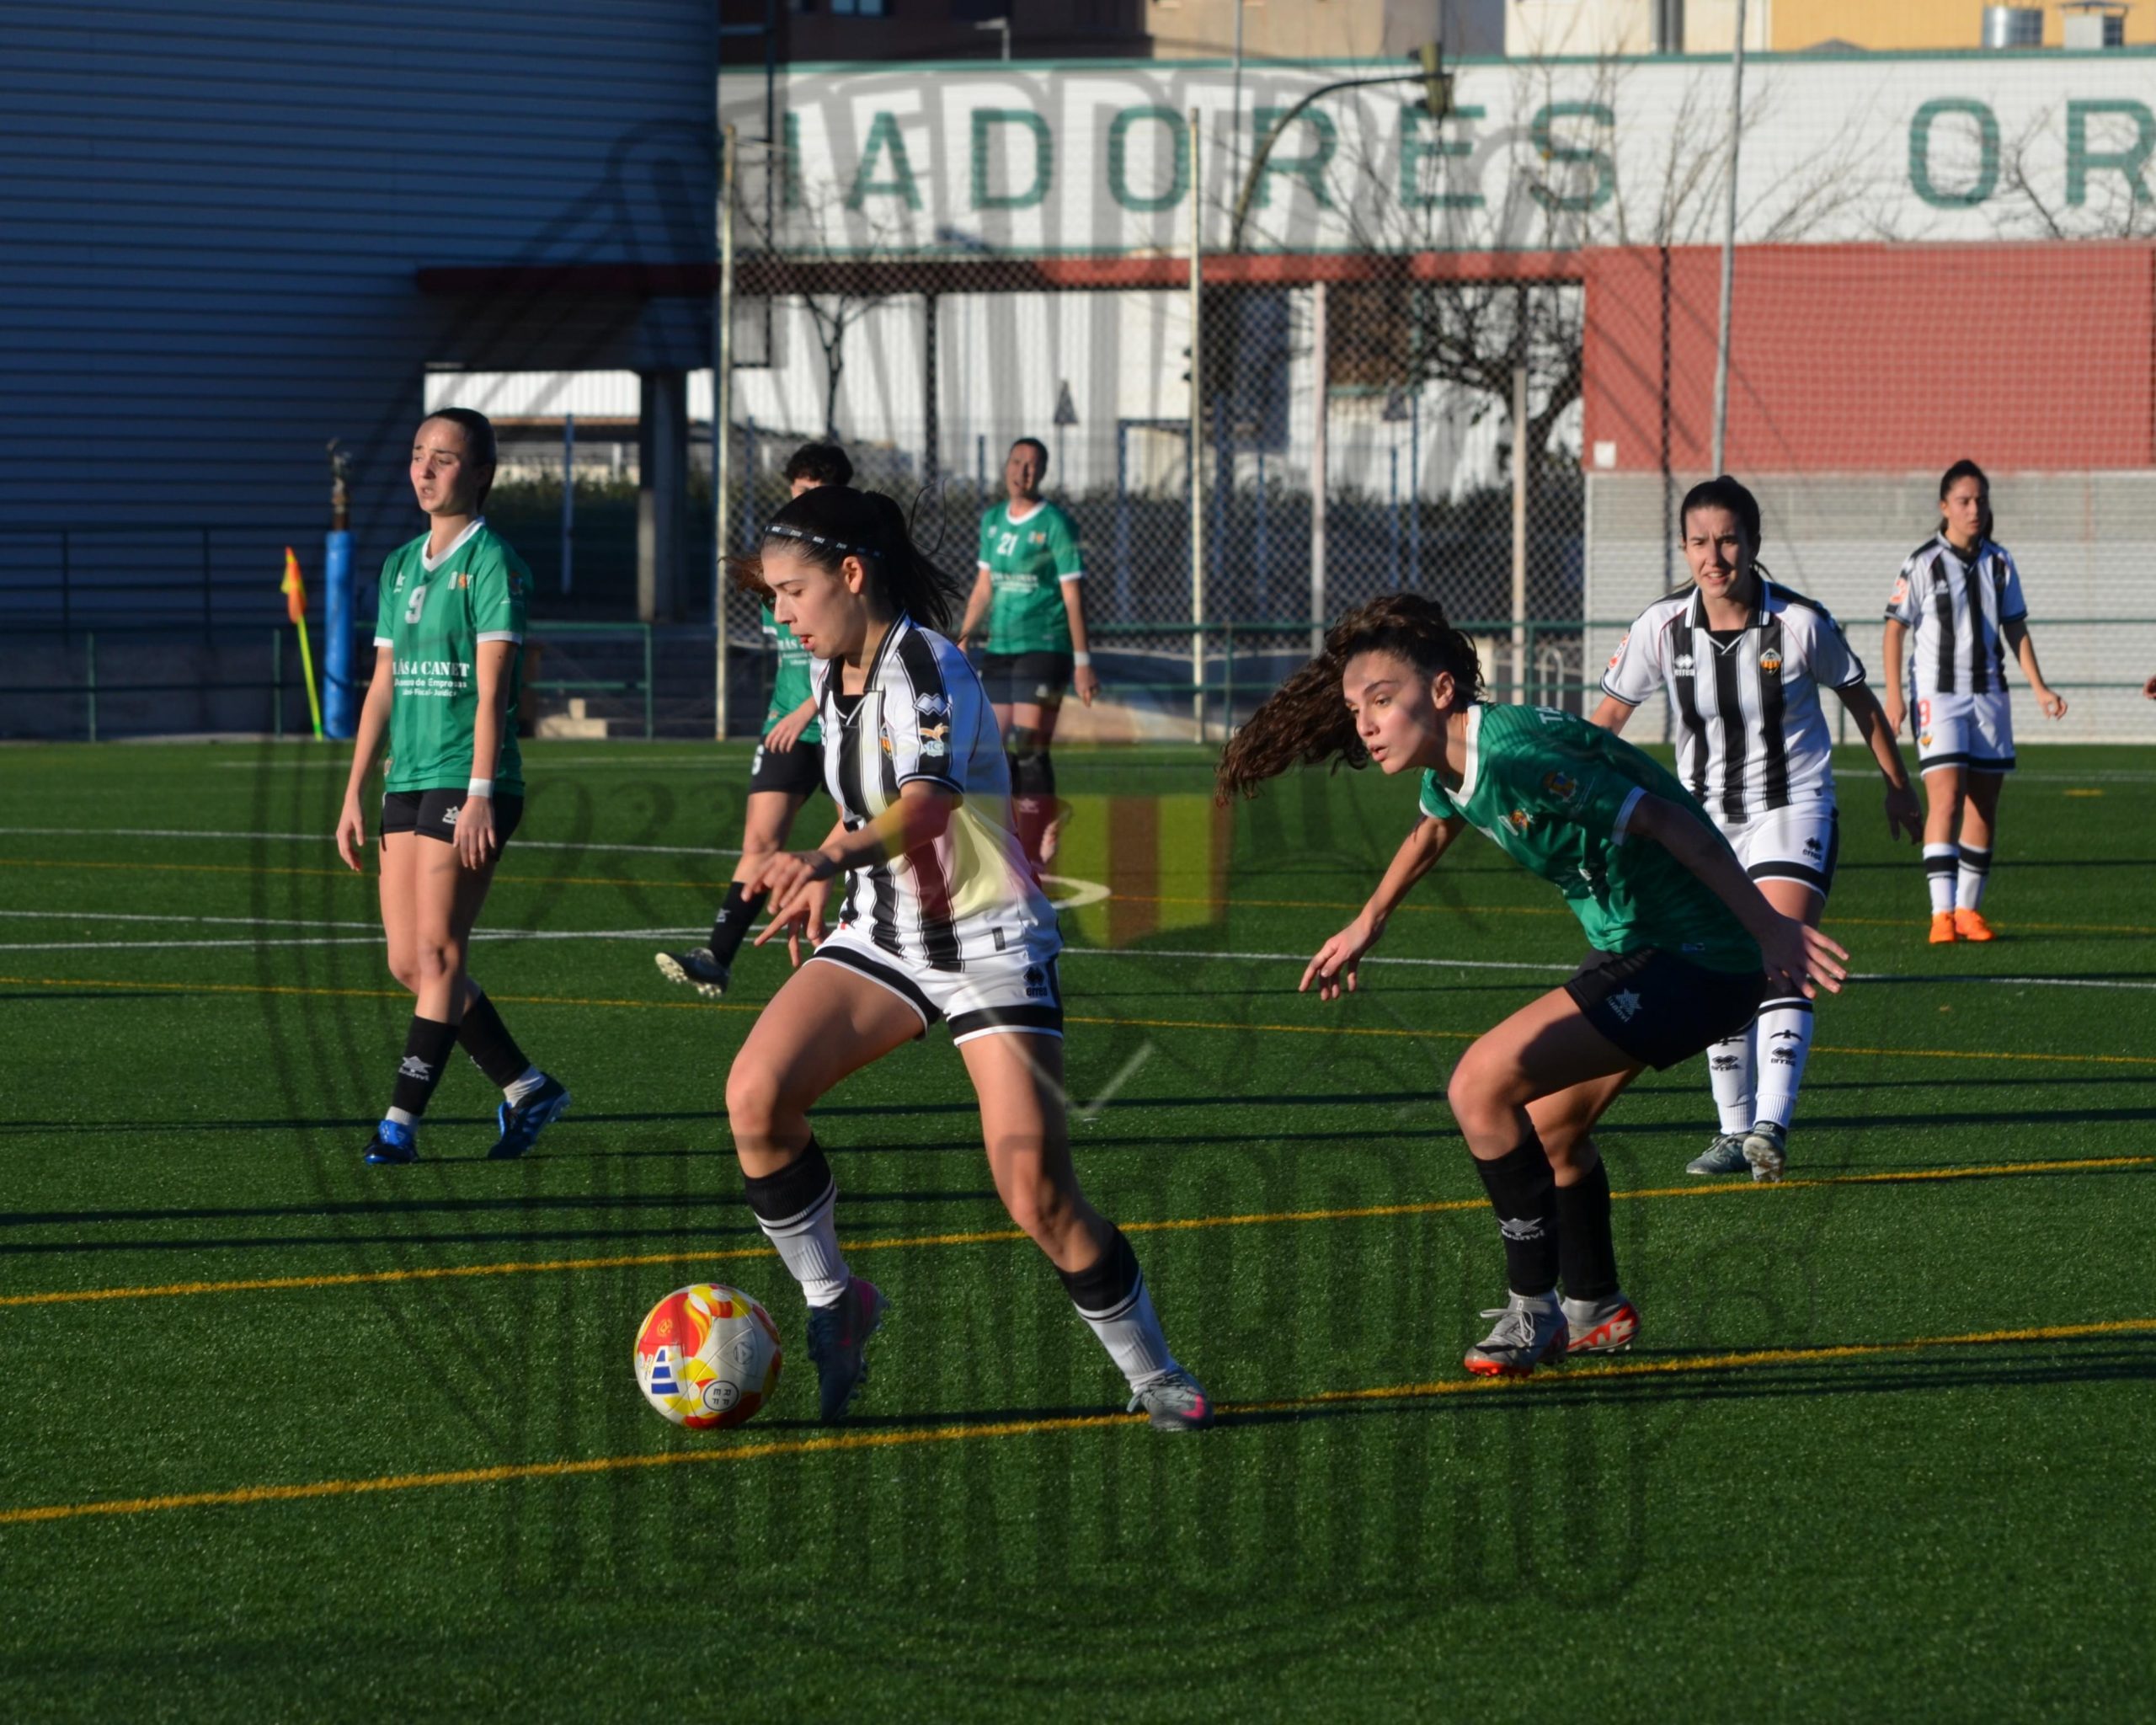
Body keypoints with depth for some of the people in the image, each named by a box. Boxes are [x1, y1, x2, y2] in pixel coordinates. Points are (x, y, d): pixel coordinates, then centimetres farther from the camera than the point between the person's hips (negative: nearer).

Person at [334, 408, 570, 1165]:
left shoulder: (492, 562, -7)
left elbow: (491, 689, -14)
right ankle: (526, 1088, 17)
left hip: (467, 787, -8)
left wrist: (479, 795, -20)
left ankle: (401, 1121, -6)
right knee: (408, 962, 6)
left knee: (436, 955, -8)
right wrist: (354, 795, 15)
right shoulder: (400, 566, 15)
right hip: (407, 784, 8)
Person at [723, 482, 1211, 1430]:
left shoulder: (927, 668, -21)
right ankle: (832, 1305, 0)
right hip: (883, 933, 7)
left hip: (989, 943, -7)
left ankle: (1154, 1377, 8)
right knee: (756, 1093, -18)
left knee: (1039, 1200, -12)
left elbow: (928, 803, -40)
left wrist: (830, 859, -57)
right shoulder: (831, 675, 4)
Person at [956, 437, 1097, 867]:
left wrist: (1082, 662, -11)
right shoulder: (992, 521, 13)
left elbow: (1073, 595, -7)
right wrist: (963, 639, 13)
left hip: (1043, 649, -7)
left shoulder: (1055, 524, -6)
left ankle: (1033, 852, -11)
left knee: (1029, 748, -13)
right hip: (998, 649, 7)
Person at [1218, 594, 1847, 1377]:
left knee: (1482, 1086, -14)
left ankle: (1534, 1307, -2)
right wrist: (1367, 925, 42)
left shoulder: (1514, 758, -26)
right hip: (1635, 950, 10)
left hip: (1696, 961, -10)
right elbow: (1433, 830, 30)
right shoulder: (1448, 764, 4)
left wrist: (1769, 927, -23)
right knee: (1547, 1128, 23)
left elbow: (1666, 822, -25)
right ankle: (1595, 1309, 42)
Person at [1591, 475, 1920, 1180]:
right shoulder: (1662, 627, -9)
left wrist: (1898, 787, 13)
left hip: (1794, 810, -3)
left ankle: (1771, 1126, -27)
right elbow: (1612, 711, 6)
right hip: (1706, 818, 3)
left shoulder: (1800, 623, -14)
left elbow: (1859, 699, 3)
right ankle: (1735, 1131, 19)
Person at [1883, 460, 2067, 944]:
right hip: (1937, 696, -5)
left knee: (1984, 807, 7)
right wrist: (1893, 694, -11)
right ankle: (1942, 913, -19)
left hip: (1989, 695, 5)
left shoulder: (1999, 562, 7)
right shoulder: (1923, 564, -7)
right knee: (1946, 800, -16)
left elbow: (2015, 627, 15)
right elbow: (1895, 627, -4)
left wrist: (2039, 687, 10)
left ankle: (1969, 908, 17)